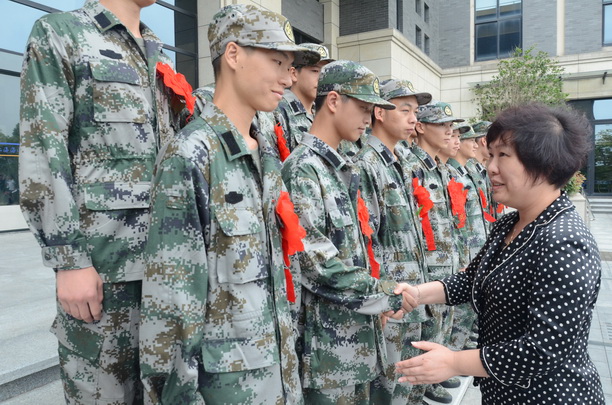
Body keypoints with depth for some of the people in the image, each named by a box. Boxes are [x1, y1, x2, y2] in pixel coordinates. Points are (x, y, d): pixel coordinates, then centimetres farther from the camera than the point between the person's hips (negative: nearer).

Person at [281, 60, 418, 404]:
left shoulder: (342, 169, 12)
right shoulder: (302, 168, -17)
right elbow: (316, 261, -23)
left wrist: (386, 287, 4)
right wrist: (385, 295, -15)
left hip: (358, 331, 9)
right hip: (328, 341, -9)